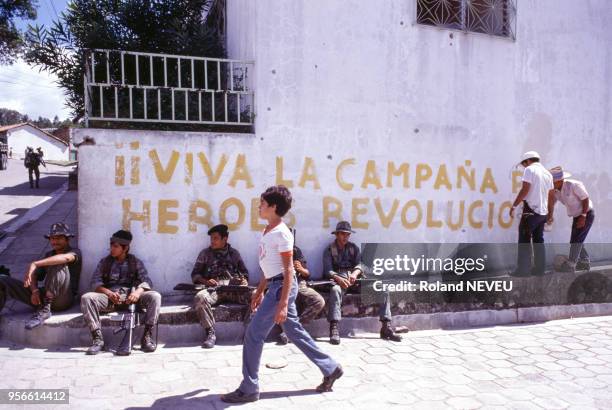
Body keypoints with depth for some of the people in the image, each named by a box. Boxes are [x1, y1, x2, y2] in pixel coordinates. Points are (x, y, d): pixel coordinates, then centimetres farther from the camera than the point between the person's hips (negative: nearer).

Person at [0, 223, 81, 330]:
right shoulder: (49, 255, 22)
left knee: (58, 264, -30)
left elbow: (65, 258, -24)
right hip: (43, 297, 6)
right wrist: (35, 291, -11)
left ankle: (44, 310, -32)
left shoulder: (75, 252, 2)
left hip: (63, 300, -6)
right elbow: (35, 275, 12)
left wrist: (34, 264, -32)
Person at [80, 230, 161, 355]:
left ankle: (147, 336, -20)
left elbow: (147, 281, 4)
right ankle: (97, 338, -21)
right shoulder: (104, 262, 17)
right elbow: (95, 281, 6)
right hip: (110, 298, 1)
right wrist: (108, 293, -16)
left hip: (130, 298, -1)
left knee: (155, 296, -28)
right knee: (86, 298, -27)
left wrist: (138, 291, -20)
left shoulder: (136, 262, 14)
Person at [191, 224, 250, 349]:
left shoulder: (234, 253, 22)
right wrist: (205, 281, -7)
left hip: (234, 288, 1)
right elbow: (195, 275, 14)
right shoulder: (205, 253, 17)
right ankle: (210, 333, -27)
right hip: (214, 288, -1)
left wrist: (243, 279, 0)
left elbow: (244, 272, 23)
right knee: (200, 298, -36)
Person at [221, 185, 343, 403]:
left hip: (282, 286, -10)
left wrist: (283, 304, -22)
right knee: (295, 332, 16)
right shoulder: (268, 231, 13)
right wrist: (259, 291, 23)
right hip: (275, 286, 10)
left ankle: (249, 389, 5)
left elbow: (288, 270, -18)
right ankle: (330, 369, 27)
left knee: (253, 334, -6)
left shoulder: (281, 233, -15)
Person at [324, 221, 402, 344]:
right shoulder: (330, 249, 9)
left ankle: (386, 327, -14)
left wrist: (355, 273, -19)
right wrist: (338, 278, -27)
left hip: (355, 278, 4)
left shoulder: (353, 248, 21)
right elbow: (328, 270, -5)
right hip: (338, 279, -4)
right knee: (335, 290, -41)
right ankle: (334, 329, -43)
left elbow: (361, 264, 6)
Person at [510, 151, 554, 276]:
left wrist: (513, 206, -12)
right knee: (539, 240, 12)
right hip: (543, 212, 8)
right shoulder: (547, 173, 18)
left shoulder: (530, 169, -5)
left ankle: (523, 269, -10)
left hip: (531, 210, -8)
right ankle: (539, 269, 13)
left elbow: (525, 190, -15)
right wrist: (549, 213, 29)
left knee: (524, 240, -6)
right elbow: (551, 196, 20)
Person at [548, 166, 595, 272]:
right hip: (576, 216, 8)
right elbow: (551, 204, -3)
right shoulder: (555, 190, -5)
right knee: (576, 240, 14)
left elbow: (585, 199, -21)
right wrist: (550, 216, -18)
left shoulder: (574, 185, -25)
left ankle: (570, 265, -12)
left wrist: (583, 216, -23)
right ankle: (585, 263, 30)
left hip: (586, 214, -8)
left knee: (576, 240, -13)